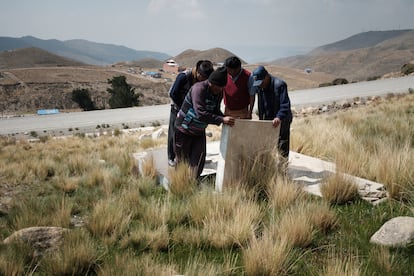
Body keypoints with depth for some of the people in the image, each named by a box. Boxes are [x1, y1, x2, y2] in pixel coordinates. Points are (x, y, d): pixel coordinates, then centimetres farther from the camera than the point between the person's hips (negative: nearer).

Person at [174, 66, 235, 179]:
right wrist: (221, 120, -39)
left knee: (199, 159, 0)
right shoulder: (199, 89, -28)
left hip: (199, 131, 6)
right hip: (184, 129, -6)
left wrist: (225, 119, -15)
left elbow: (216, 111, 5)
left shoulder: (219, 93, -4)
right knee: (183, 160, 5)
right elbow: (201, 114, -37)